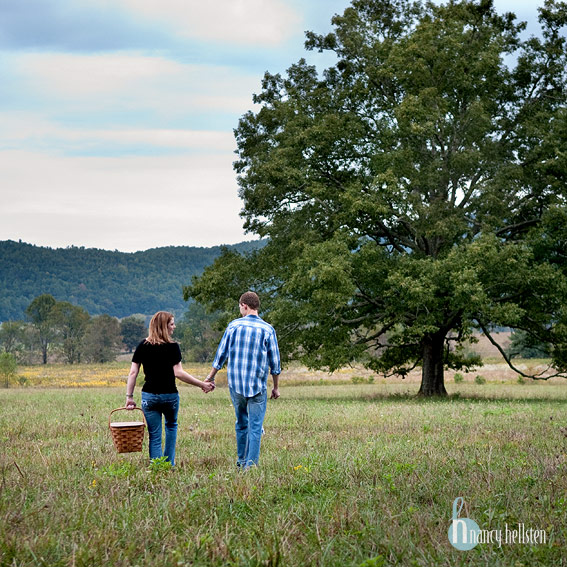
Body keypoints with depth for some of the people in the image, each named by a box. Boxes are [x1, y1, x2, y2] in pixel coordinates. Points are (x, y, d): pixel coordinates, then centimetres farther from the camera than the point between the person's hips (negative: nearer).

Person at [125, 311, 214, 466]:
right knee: (171, 426, 25)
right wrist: (202, 385, -8)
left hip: (149, 396, 1)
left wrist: (129, 397, 4)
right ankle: (169, 464, 22)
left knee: (154, 436, 7)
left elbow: (133, 373, 0)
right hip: (170, 395, -1)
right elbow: (178, 373, -14)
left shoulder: (142, 347, 2)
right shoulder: (172, 347, -8)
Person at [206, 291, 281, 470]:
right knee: (255, 427, 0)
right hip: (257, 385, -2)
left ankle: (241, 461, 26)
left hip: (235, 383, 2)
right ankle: (250, 465, -6)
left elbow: (221, 354, 4)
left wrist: (210, 377, 15)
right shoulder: (268, 329, -2)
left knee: (241, 423, 17)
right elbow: (274, 361, 0)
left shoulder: (234, 325, 0)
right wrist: (276, 387, 10)